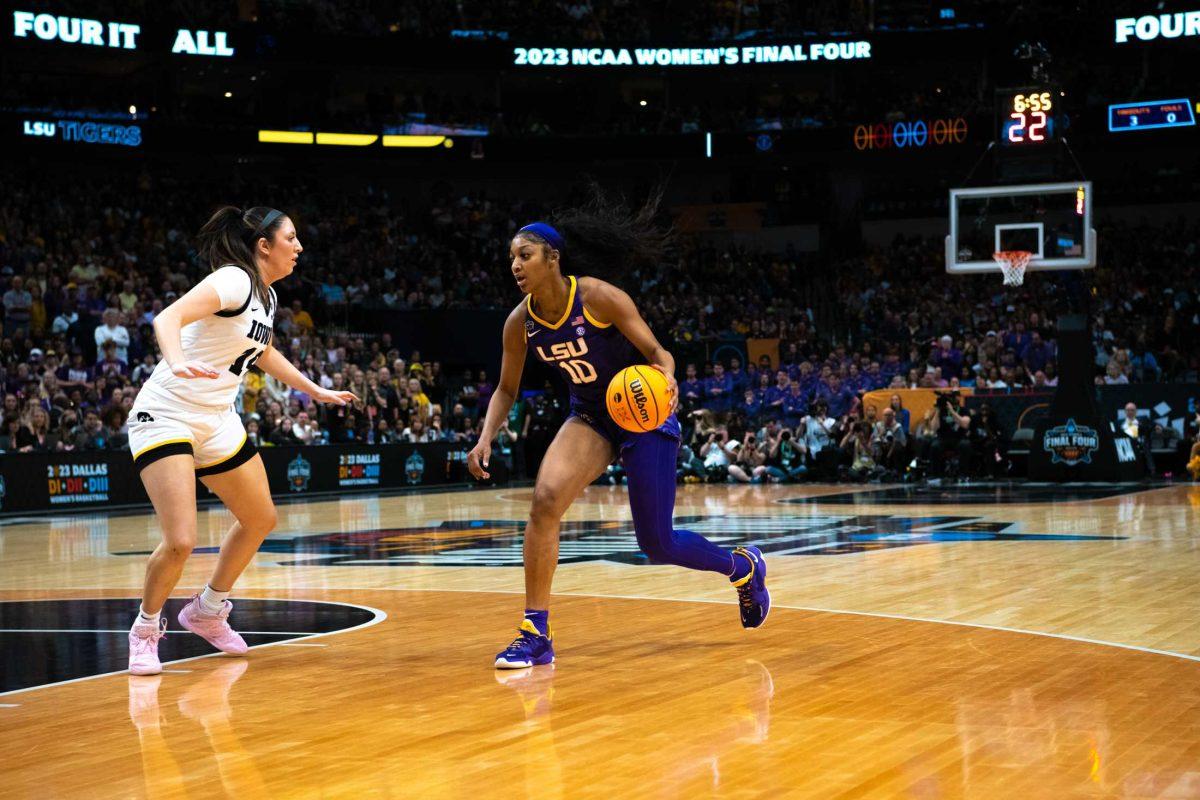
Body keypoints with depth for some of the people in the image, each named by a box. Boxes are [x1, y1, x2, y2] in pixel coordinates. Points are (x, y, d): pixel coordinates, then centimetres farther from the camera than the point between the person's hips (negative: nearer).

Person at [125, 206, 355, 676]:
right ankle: (146, 628, 8)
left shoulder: (266, 297, 9)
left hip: (217, 421, 9)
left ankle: (207, 611, 35)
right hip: (167, 415, -9)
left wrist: (317, 391, 36)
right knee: (180, 541, -19)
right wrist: (177, 363, -54)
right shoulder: (234, 281, -18)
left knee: (260, 520, 16)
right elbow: (167, 318, -34)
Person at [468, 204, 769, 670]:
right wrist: (486, 439, -12)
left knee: (656, 544, -1)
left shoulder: (598, 298, -22)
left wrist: (666, 379, -38)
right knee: (545, 500, -22)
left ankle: (743, 567, 31)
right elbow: (506, 390, 4)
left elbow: (658, 352, -16)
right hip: (590, 418, 4)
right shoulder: (520, 323, -8)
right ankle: (536, 635, -14)